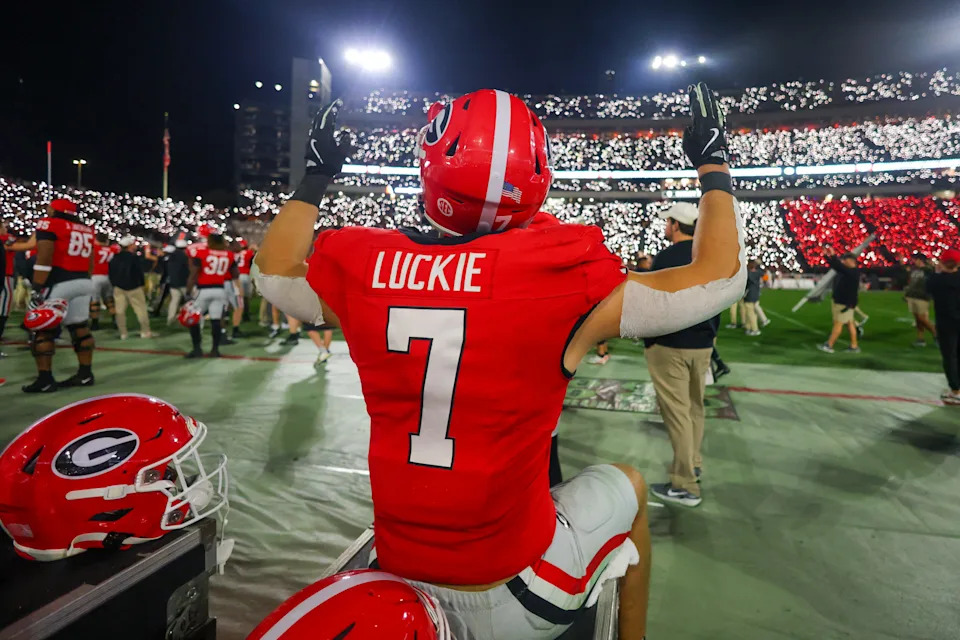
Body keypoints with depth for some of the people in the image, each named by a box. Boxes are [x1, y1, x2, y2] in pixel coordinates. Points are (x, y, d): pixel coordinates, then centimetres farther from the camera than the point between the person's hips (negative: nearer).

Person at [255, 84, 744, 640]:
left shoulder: (361, 267, -11)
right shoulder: (563, 274, -22)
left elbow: (274, 269, 11)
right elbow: (718, 277, -11)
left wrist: (315, 176, 22)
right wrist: (713, 166, 4)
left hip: (396, 579, 4)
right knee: (626, 485, 23)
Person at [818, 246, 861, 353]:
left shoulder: (854, 272, -16)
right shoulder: (848, 272, 12)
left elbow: (839, 267, -28)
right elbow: (835, 266, 16)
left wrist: (833, 256, -25)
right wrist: (826, 256, 8)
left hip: (846, 303, -10)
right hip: (841, 302, 10)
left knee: (838, 323, -6)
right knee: (849, 324, 11)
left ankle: (829, 345, -4)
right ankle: (854, 346, 15)